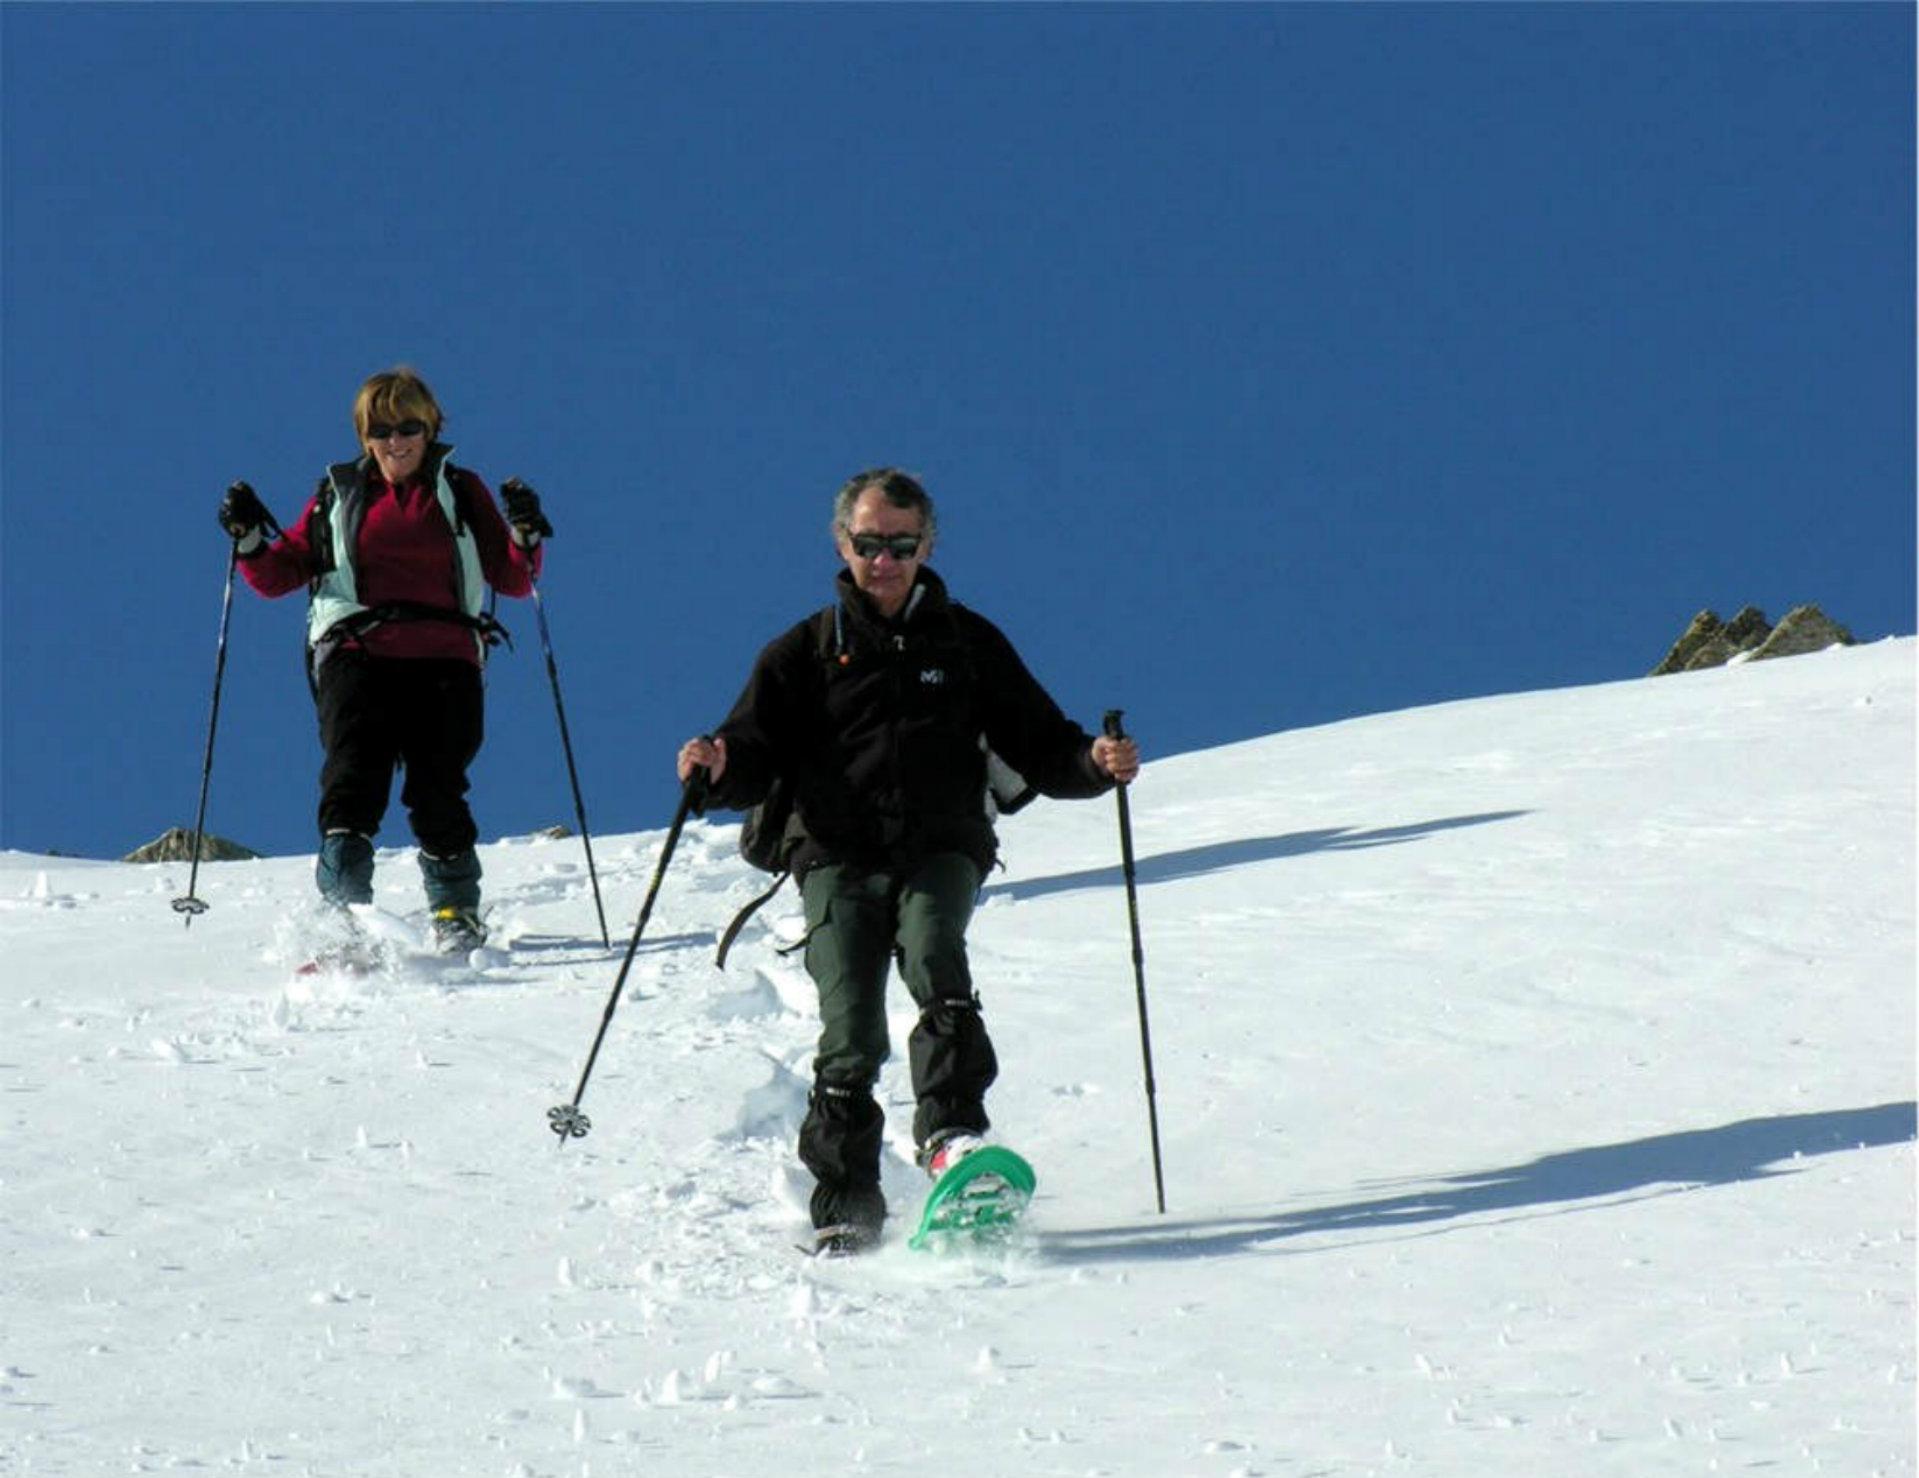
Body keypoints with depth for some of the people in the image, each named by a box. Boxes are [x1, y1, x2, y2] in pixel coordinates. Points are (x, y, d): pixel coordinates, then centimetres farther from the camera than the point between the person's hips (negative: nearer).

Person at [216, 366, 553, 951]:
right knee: (354, 778, -16)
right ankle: (342, 914, -22)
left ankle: (456, 911, 8)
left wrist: (525, 536, -8)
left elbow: (513, 580, 11)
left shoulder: (460, 492, 16)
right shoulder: (338, 496, 18)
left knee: (437, 788, -8)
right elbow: (278, 575, 17)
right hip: (358, 655, 0)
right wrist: (248, 541, -1)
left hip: (443, 660, 0)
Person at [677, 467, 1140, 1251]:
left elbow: (1038, 746, 15)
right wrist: (719, 766, -16)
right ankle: (846, 1207, -7)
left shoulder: (968, 643, 16)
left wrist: (1094, 762, -6)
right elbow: (755, 759, 8)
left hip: (941, 848, 0)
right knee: (851, 1038, -14)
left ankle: (951, 1133, -35)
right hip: (839, 857, 0)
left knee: (933, 959, -32)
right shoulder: (804, 654, 15)